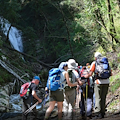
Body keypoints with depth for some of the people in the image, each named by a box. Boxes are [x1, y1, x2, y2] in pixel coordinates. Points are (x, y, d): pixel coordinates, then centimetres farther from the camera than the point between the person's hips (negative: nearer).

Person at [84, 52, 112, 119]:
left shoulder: (94, 63, 2)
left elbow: (90, 74, -4)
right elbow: (111, 74, 16)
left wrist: (86, 76, 14)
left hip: (99, 82, -4)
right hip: (106, 82, 4)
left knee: (98, 98, -2)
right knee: (103, 98, 11)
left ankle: (98, 113, -12)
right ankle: (102, 113, 13)